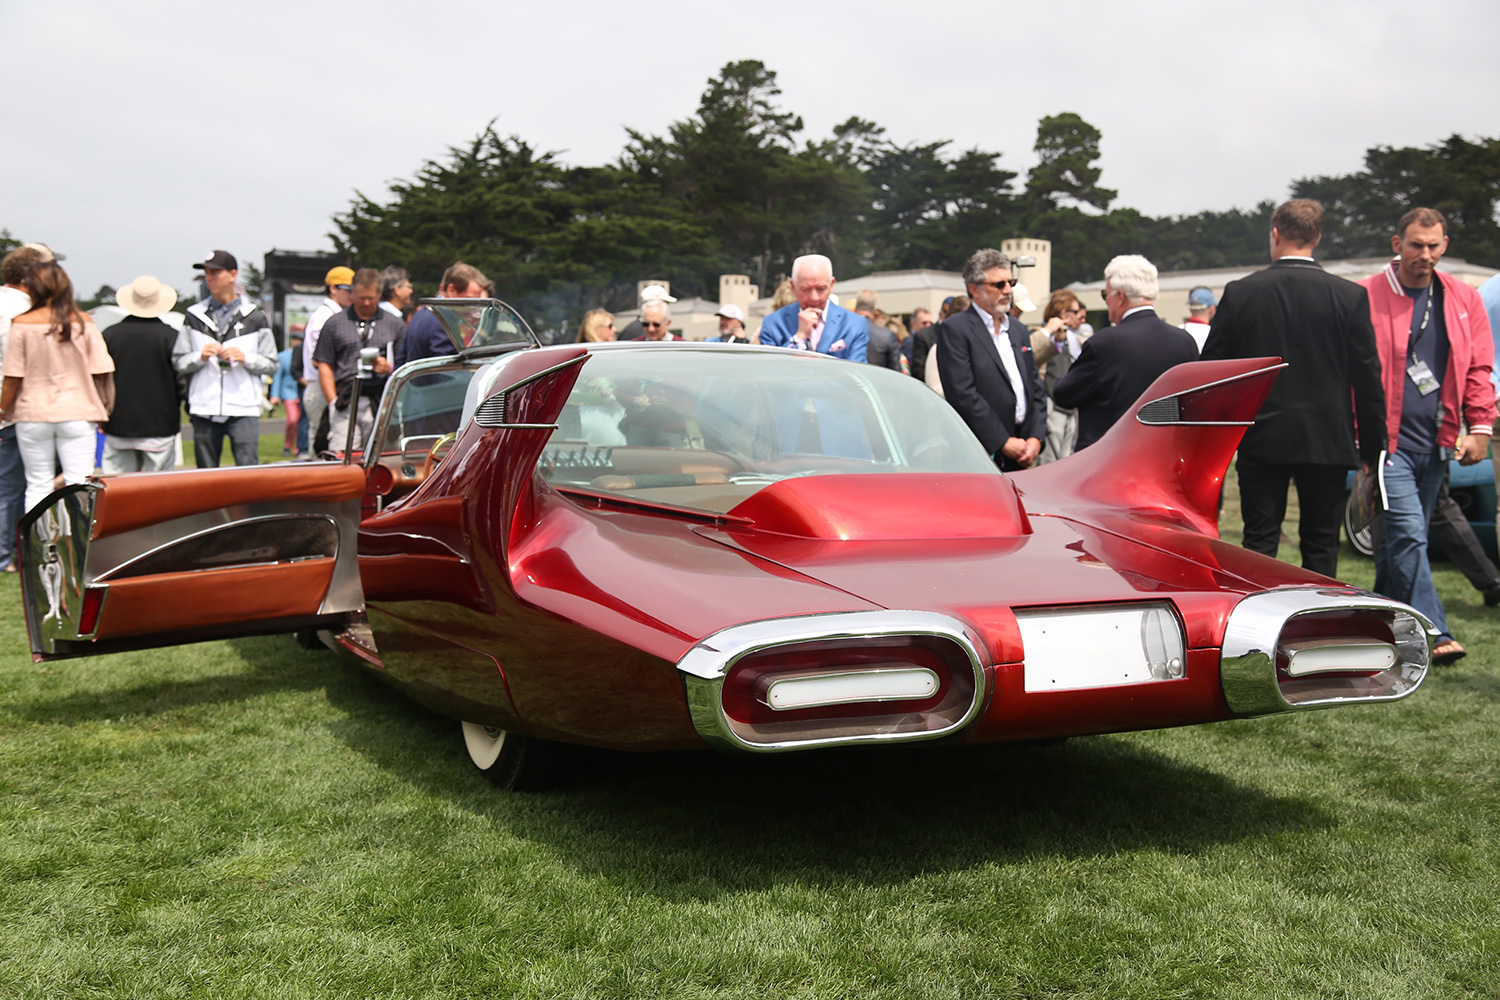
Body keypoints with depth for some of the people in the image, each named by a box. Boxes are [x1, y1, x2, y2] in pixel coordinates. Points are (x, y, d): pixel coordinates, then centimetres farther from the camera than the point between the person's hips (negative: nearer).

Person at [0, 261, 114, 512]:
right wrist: (103, 409, 10)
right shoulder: (84, 322, -2)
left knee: (38, 485, 9)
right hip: (78, 414, 0)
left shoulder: (22, 324, -5)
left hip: (33, 416, 0)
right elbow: (101, 372, -2)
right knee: (79, 486, -1)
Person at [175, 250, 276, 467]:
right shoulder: (194, 316, 12)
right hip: (204, 410, 2)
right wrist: (200, 357, -8)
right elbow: (178, 362, 10)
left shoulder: (255, 317, 8)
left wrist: (245, 358, -11)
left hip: (243, 410, -2)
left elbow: (271, 365, 7)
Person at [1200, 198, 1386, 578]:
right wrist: (1372, 446, 7)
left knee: (1259, 543, 6)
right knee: (1321, 546, 9)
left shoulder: (1239, 293, -4)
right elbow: (1367, 377, -2)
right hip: (1327, 442, 0)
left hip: (1260, 438, 0)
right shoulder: (1350, 296, -5)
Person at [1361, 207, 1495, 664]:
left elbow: (1478, 369, 14)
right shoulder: (1366, 298, -4)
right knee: (1408, 534, -12)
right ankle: (1432, 634, -12)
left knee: (1402, 537, 12)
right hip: (1388, 440, -5)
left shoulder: (1464, 301, 11)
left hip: (1435, 443, 5)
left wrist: (1480, 427, 4)